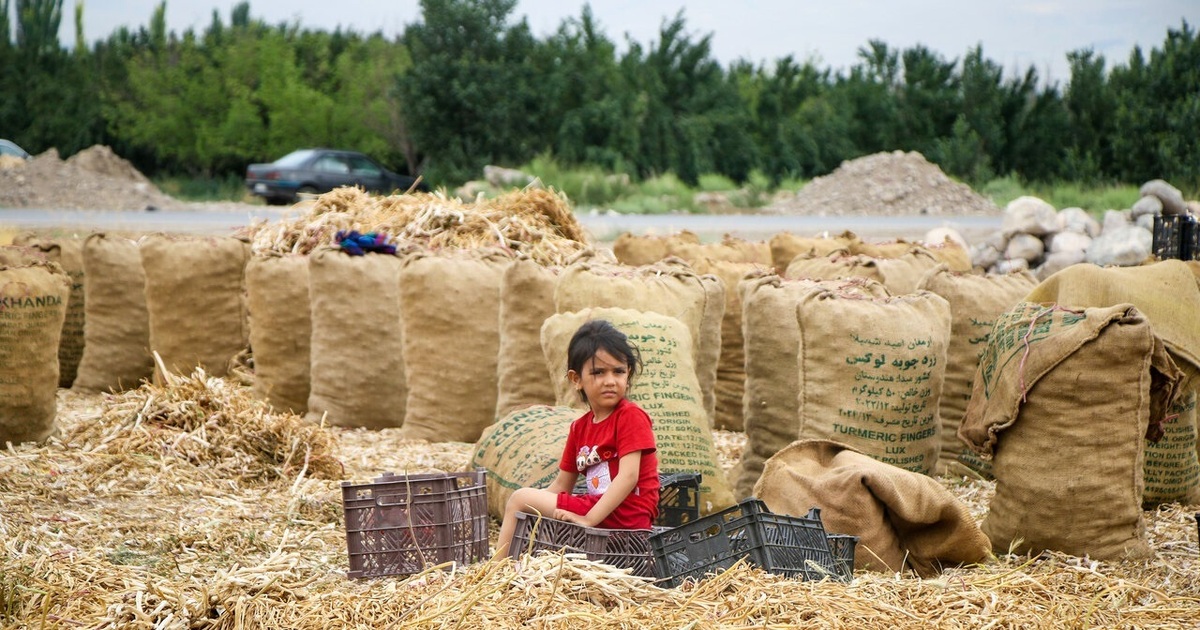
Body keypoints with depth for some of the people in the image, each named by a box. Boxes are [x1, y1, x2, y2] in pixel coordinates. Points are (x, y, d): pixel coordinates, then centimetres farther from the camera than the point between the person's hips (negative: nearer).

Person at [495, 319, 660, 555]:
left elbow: (628, 476, -19)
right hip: (598, 507, 8)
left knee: (520, 499, -8)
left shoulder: (631, 416, -8)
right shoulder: (580, 427, 15)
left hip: (625, 515, -8)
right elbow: (561, 487, 16)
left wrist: (588, 519, -25)